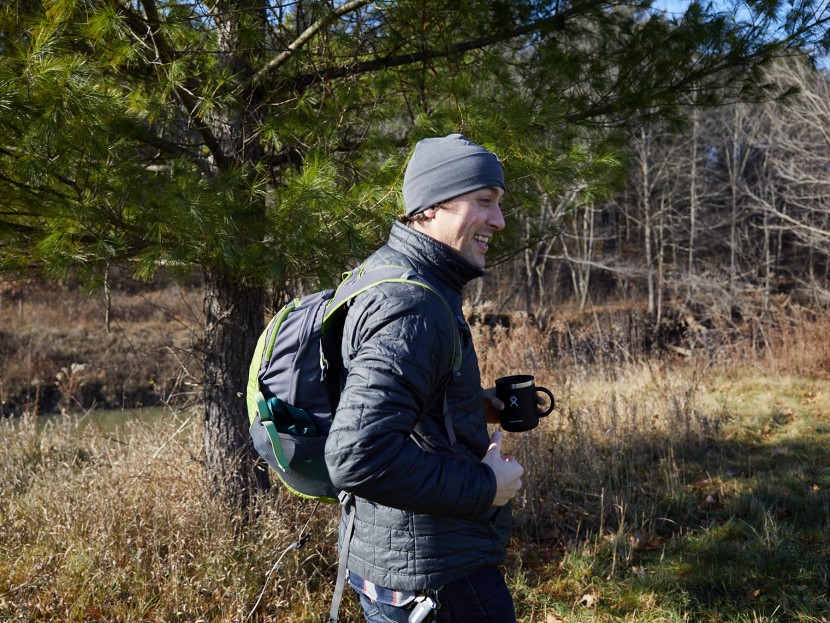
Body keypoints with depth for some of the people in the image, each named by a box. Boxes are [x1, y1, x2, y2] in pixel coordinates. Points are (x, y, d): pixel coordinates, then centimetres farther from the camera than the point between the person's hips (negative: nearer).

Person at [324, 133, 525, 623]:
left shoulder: (388, 270, 8)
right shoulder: (412, 309, -24)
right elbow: (358, 457, -33)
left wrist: (473, 405, 10)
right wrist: (484, 487, -22)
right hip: (436, 575, -10)